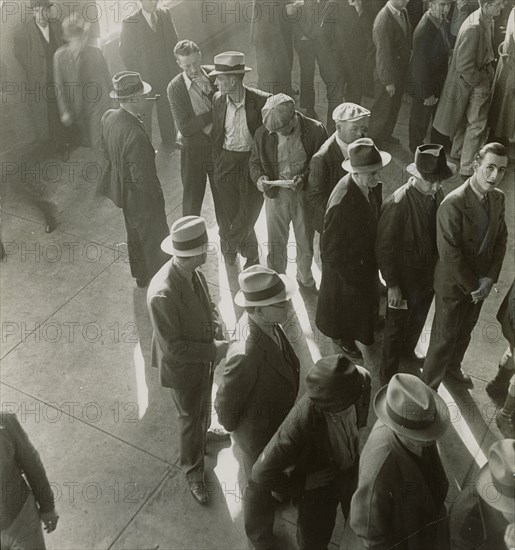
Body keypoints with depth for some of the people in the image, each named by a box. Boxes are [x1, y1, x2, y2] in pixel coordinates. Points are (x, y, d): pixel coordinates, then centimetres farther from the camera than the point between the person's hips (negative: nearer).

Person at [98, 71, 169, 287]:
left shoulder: (108, 117, -9)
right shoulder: (135, 134, -36)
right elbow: (142, 176, -29)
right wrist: (157, 195, -12)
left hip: (122, 188, 9)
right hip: (141, 196, -9)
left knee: (134, 235, 28)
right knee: (155, 239, 14)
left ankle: (140, 276, 48)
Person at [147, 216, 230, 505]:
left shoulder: (193, 272, -16)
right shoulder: (163, 294, -39)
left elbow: (208, 303, 4)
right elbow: (173, 346, -31)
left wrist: (217, 329, -13)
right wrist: (214, 350, -25)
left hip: (205, 355, 7)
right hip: (183, 365, -7)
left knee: (204, 402, 33)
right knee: (190, 416, 16)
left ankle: (204, 429, 65)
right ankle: (194, 472, 41)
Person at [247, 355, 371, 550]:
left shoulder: (361, 379, -28)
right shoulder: (300, 422, -43)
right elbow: (263, 473, -32)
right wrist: (299, 486, -20)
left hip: (352, 468, 5)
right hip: (317, 486, -4)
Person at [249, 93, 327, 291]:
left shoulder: (315, 130, -12)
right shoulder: (263, 133, -7)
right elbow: (254, 162, 7)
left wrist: (304, 178, -21)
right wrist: (259, 178, -15)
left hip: (304, 193, 0)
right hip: (275, 193, 1)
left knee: (306, 242, 14)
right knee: (276, 244, 6)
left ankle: (305, 279, 39)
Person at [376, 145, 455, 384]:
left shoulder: (437, 193, -11)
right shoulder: (398, 203, -30)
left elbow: (439, 232, 4)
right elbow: (384, 247, -22)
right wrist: (392, 285, -17)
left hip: (429, 274, 6)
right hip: (405, 279, -6)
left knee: (418, 320, 29)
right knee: (396, 326, 15)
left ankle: (408, 350, 57)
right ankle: (388, 373, 36)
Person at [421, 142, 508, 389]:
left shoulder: (498, 197, -5)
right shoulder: (454, 204, -29)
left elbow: (501, 239, 2)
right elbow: (450, 254, -27)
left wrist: (489, 278, -8)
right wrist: (472, 286, -17)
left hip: (480, 282, 7)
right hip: (454, 284, -7)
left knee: (465, 330, 27)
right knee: (445, 336, 7)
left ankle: (453, 366, 53)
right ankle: (429, 385, 28)